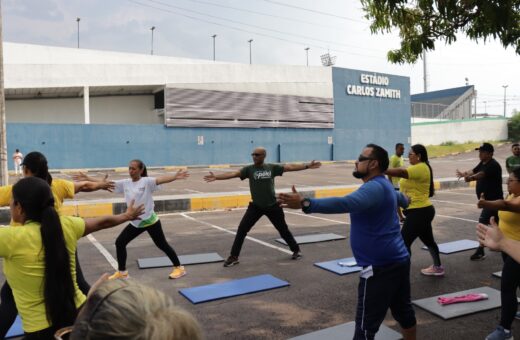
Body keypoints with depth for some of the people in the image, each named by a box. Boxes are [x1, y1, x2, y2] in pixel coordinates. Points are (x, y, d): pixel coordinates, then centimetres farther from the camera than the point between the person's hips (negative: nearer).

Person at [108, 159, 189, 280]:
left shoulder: (146, 181, -16)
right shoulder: (125, 183, 2)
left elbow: (161, 179, -34)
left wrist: (175, 176, -53)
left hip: (150, 221, -6)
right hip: (135, 223, 6)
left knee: (162, 245, 2)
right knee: (120, 242, 6)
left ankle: (179, 268, 19)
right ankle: (122, 272, 23)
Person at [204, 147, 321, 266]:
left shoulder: (272, 168, -3)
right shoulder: (249, 169, -5)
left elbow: (290, 167, -2)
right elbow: (234, 173, -18)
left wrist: (307, 166, -4)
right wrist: (216, 177, -31)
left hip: (272, 206, 0)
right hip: (256, 206, 0)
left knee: (283, 229, 14)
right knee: (242, 229, -8)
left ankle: (296, 250, 37)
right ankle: (234, 257, 4)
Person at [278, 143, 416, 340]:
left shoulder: (374, 188, -20)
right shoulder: (384, 185, 15)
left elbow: (345, 204, -39)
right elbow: (400, 198, 40)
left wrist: (305, 204, -50)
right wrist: (404, 200, 65)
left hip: (380, 266, -11)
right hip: (398, 260, 11)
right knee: (403, 311, 25)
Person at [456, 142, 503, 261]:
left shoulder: (493, 165, -19)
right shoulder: (482, 163, 10)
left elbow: (482, 174, -37)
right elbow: (474, 171, -4)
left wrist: (471, 178, -57)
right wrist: (464, 174, -27)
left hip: (493, 200, -10)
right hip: (487, 199, 10)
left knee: (483, 223, -15)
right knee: (497, 223, 19)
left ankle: (480, 251, -14)